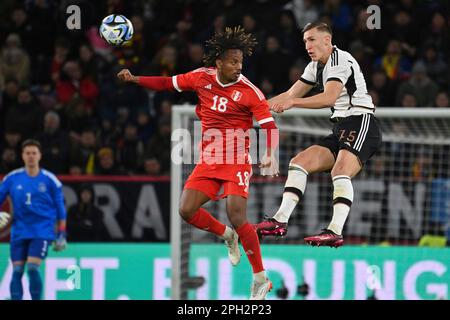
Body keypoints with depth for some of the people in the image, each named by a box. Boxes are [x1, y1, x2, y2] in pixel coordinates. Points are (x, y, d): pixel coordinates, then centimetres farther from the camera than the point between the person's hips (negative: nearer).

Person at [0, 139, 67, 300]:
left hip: (42, 232, -2)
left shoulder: (50, 180, -1)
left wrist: (61, 235, 2)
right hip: (19, 231, 2)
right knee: (17, 271, -2)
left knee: (33, 268, -17)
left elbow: (60, 209, 4)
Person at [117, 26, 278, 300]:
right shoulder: (202, 77, 1)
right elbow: (168, 83, 14)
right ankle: (227, 236, 24)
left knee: (237, 216, -18)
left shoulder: (249, 91, -12)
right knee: (187, 210, -6)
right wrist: (135, 79, 3)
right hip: (208, 160, 5)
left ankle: (261, 280, -7)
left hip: (236, 161, -5)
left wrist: (271, 155, -32)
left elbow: (270, 126, -15)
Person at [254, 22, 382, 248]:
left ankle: (336, 231, -40)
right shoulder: (316, 67, 18)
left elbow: (329, 97, -26)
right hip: (340, 130, 10)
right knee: (299, 162, 1)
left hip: (361, 123, -10)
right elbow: (290, 94, 25)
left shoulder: (340, 60, -11)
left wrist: (293, 102, -30)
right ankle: (281, 220, -5)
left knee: (340, 171, -30)